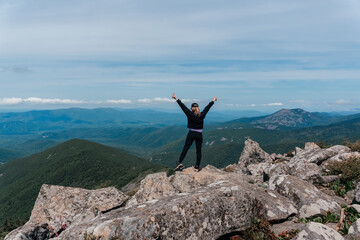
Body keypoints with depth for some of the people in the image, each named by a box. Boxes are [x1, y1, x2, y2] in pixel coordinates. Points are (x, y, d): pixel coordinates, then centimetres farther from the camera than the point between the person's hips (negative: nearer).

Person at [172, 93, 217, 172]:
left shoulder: (190, 114, -6)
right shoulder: (202, 115, 0)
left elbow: (183, 106, -4)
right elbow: (207, 108, 12)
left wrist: (176, 99, 0)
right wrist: (213, 101, 25)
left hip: (191, 133, -2)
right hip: (199, 134, 2)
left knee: (185, 148, 1)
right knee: (198, 150, 6)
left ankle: (180, 163, -9)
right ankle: (197, 166, 10)